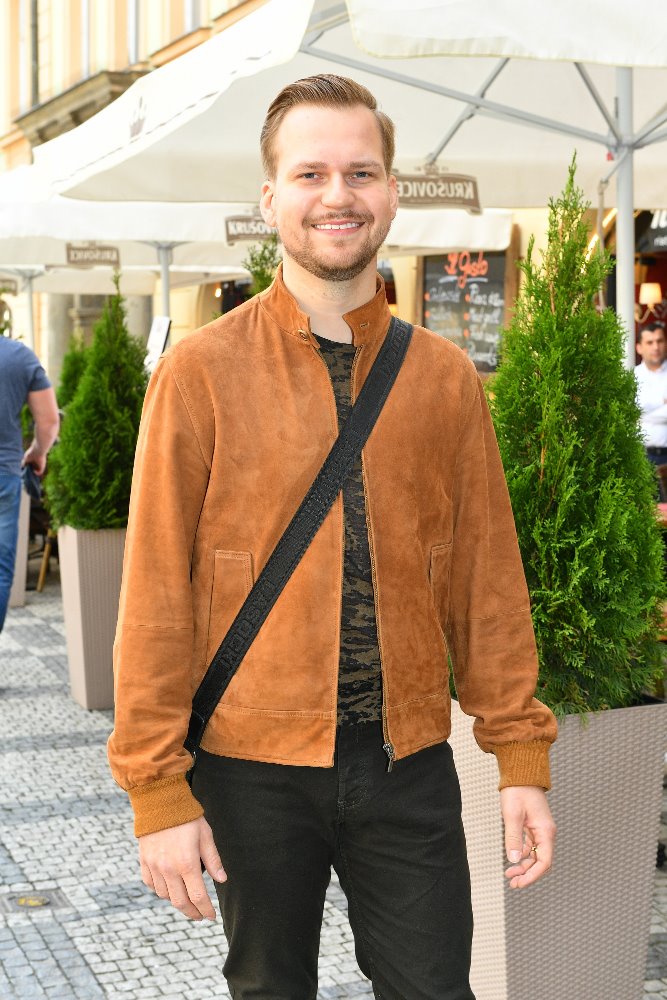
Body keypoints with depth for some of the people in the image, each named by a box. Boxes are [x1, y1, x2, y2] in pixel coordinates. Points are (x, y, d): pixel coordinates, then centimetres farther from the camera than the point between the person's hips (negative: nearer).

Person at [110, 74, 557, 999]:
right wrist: (158, 789, -8)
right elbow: (156, 592, -6)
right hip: (254, 765, -2)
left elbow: (487, 578, 5)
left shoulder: (446, 378, 2)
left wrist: (521, 759, 3)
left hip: (408, 762, 2)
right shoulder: (200, 374, -6)